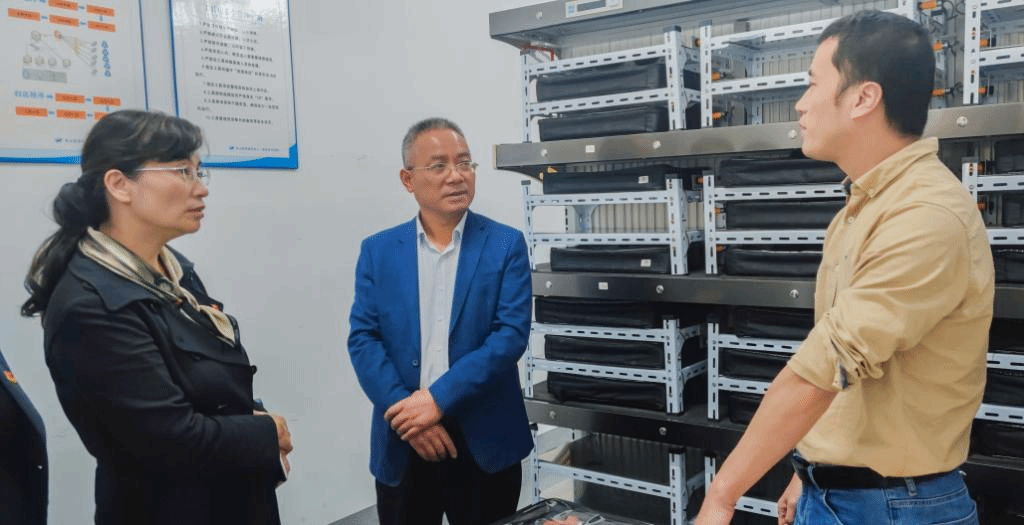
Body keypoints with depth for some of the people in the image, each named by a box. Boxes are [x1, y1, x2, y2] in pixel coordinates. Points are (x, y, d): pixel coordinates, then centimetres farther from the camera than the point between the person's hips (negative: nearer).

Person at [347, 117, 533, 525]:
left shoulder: (506, 245, -2)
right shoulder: (377, 250, 4)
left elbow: (511, 334, -10)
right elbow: (362, 339, -2)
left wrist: (438, 399, -18)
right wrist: (409, 413, -14)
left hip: (485, 442, -1)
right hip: (401, 444, 1)